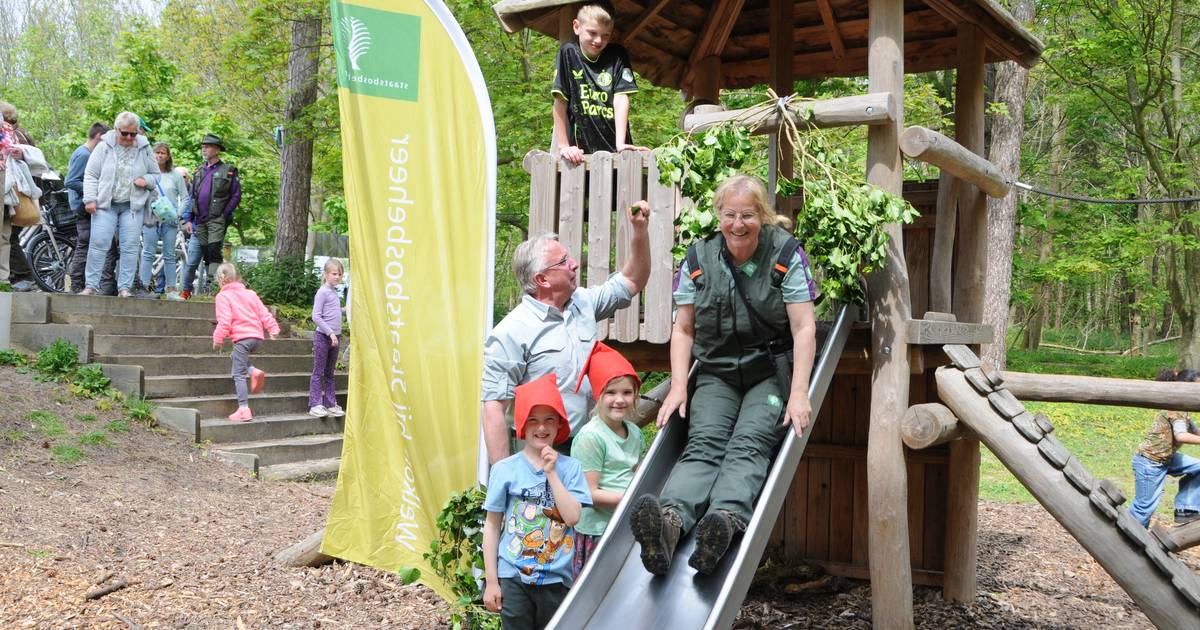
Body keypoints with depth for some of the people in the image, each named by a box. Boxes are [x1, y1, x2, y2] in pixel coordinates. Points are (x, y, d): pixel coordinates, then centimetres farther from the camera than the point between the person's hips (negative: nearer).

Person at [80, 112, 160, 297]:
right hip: (105, 204, -1)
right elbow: (90, 175, 3)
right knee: (98, 244, -6)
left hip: (133, 206, 2)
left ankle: (124, 287, 5)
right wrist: (90, 199, -7)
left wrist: (146, 181, -6)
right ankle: (90, 285, 2)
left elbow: (156, 175, 16)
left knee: (130, 247, -1)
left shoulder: (144, 149, 6)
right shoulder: (104, 147, 1)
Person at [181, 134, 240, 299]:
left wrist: (224, 215, -9)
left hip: (217, 220, -5)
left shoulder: (228, 171, 1)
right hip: (199, 222, 5)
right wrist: (187, 220, 8)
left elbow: (236, 195, -2)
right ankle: (186, 291, 11)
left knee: (213, 252, -14)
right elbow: (191, 197, 17)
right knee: (192, 259, 5)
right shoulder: (199, 171, 16)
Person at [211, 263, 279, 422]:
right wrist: (273, 329, 17)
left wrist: (218, 339, -5)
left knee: (238, 374, -2)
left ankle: (244, 410, -5)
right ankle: (254, 371, 3)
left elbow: (224, 321, -12)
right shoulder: (250, 294, 16)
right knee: (237, 357, 31)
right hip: (257, 337, 7)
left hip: (242, 338, -7)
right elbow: (264, 313, 14)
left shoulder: (223, 296, -3)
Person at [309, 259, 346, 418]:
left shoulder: (334, 291, 13)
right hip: (322, 336, -8)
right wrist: (330, 332, -19)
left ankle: (330, 405, 15)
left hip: (334, 336, 8)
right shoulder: (322, 292, -11)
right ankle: (315, 405, -1)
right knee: (319, 372, -3)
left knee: (329, 373, 11)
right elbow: (316, 317, -17)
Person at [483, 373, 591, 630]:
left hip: (556, 579, 1)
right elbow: (492, 526, 1)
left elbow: (572, 517, -11)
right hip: (512, 577, -1)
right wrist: (491, 581, 0)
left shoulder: (570, 467, 0)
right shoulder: (505, 469, -3)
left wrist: (551, 472, -12)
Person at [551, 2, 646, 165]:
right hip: (580, 150, -1)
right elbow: (560, 102, -4)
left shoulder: (618, 56, 4)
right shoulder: (568, 53, 0)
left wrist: (620, 145, -16)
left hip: (614, 148, 1)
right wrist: (563, 146, -10)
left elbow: (621, 99, -5)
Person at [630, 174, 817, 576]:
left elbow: (804, 328, -8)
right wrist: (678, 385, -6)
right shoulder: (698, 260, 6)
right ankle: (670, 520, -51)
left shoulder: (787, 254, -2)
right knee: (703, 444, -25)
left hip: (772, 373, -2)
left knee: (748, 445, -28)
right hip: (716, 374, 2)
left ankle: (727, 521, -54)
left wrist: (799, 392, -18)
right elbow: (684, 330, 8)